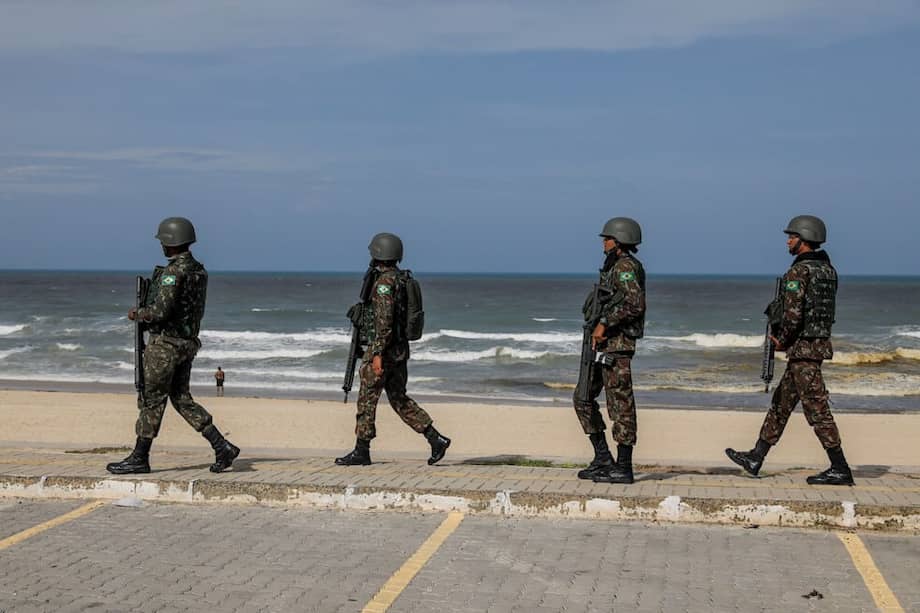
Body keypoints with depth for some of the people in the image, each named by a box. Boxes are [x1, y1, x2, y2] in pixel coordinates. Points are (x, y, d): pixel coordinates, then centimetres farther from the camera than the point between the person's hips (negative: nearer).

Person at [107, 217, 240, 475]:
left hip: (165, 344, -9)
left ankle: (139, 458, 10)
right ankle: (222, 447, 5)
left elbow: (160, 311, -25)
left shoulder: (173, 272, -19)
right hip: (187, 343, 9)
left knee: (151, 400, 1)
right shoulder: (199, 271, 10)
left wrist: (137, 314, -6)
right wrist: (147, 312, 17)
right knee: (182, 399, 13)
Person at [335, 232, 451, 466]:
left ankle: (361, 451, 6)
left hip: (383, 349, -9)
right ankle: (436, 439, 5)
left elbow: (384, 320, -23)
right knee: (399, 399, 12)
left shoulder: (385, 282, -16)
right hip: (399, 350, 9)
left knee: (367, 399, 0)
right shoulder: (400, 279, 14)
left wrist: (377, 354, -23)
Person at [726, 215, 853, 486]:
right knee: (782, 402, 16)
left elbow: (793, 314, -22)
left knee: (816, 408, -6)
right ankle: (755, 458, 24)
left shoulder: (799, 271, -16)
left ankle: (840, 469, -4)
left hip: (803, 347, -10)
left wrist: (782, 339, -6)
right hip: (819, 344, 10)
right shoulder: (828, 270, 12)